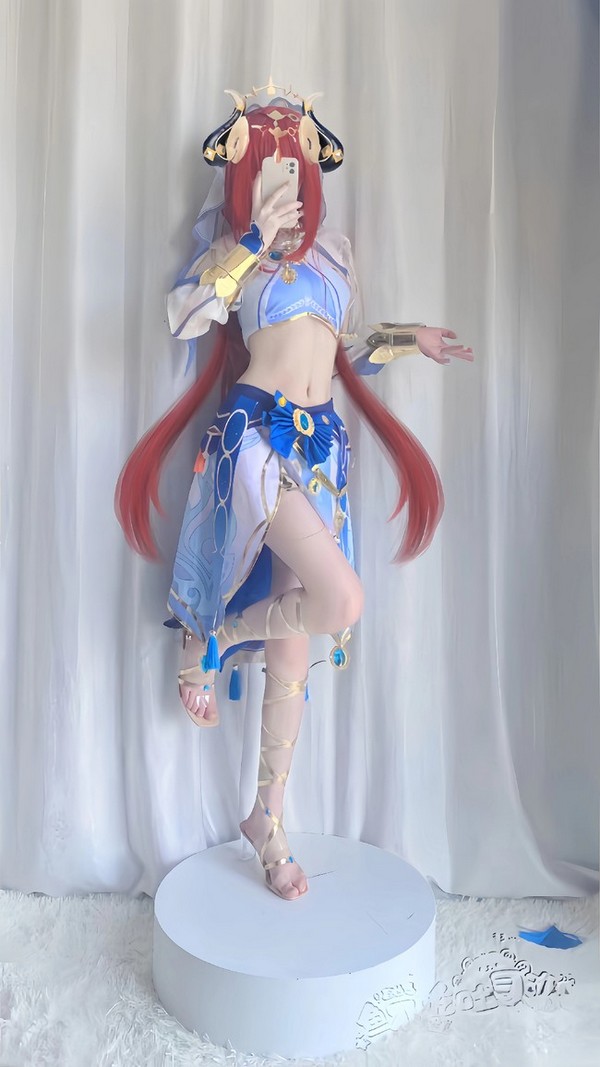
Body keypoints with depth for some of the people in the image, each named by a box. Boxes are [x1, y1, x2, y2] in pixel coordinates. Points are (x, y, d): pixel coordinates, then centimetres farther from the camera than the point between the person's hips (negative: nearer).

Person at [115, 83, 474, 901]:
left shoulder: (331, 248, 20)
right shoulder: (234, 250, 6)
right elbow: (184, 318, -13)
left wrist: (410, 338, 19)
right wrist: (255, 241, -10)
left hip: (321, 441, 5)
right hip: (258, 430, -5)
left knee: (294, 649, 6)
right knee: (341, 601, -26)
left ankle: (269, 818, 20)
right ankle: (207, 638, 4)